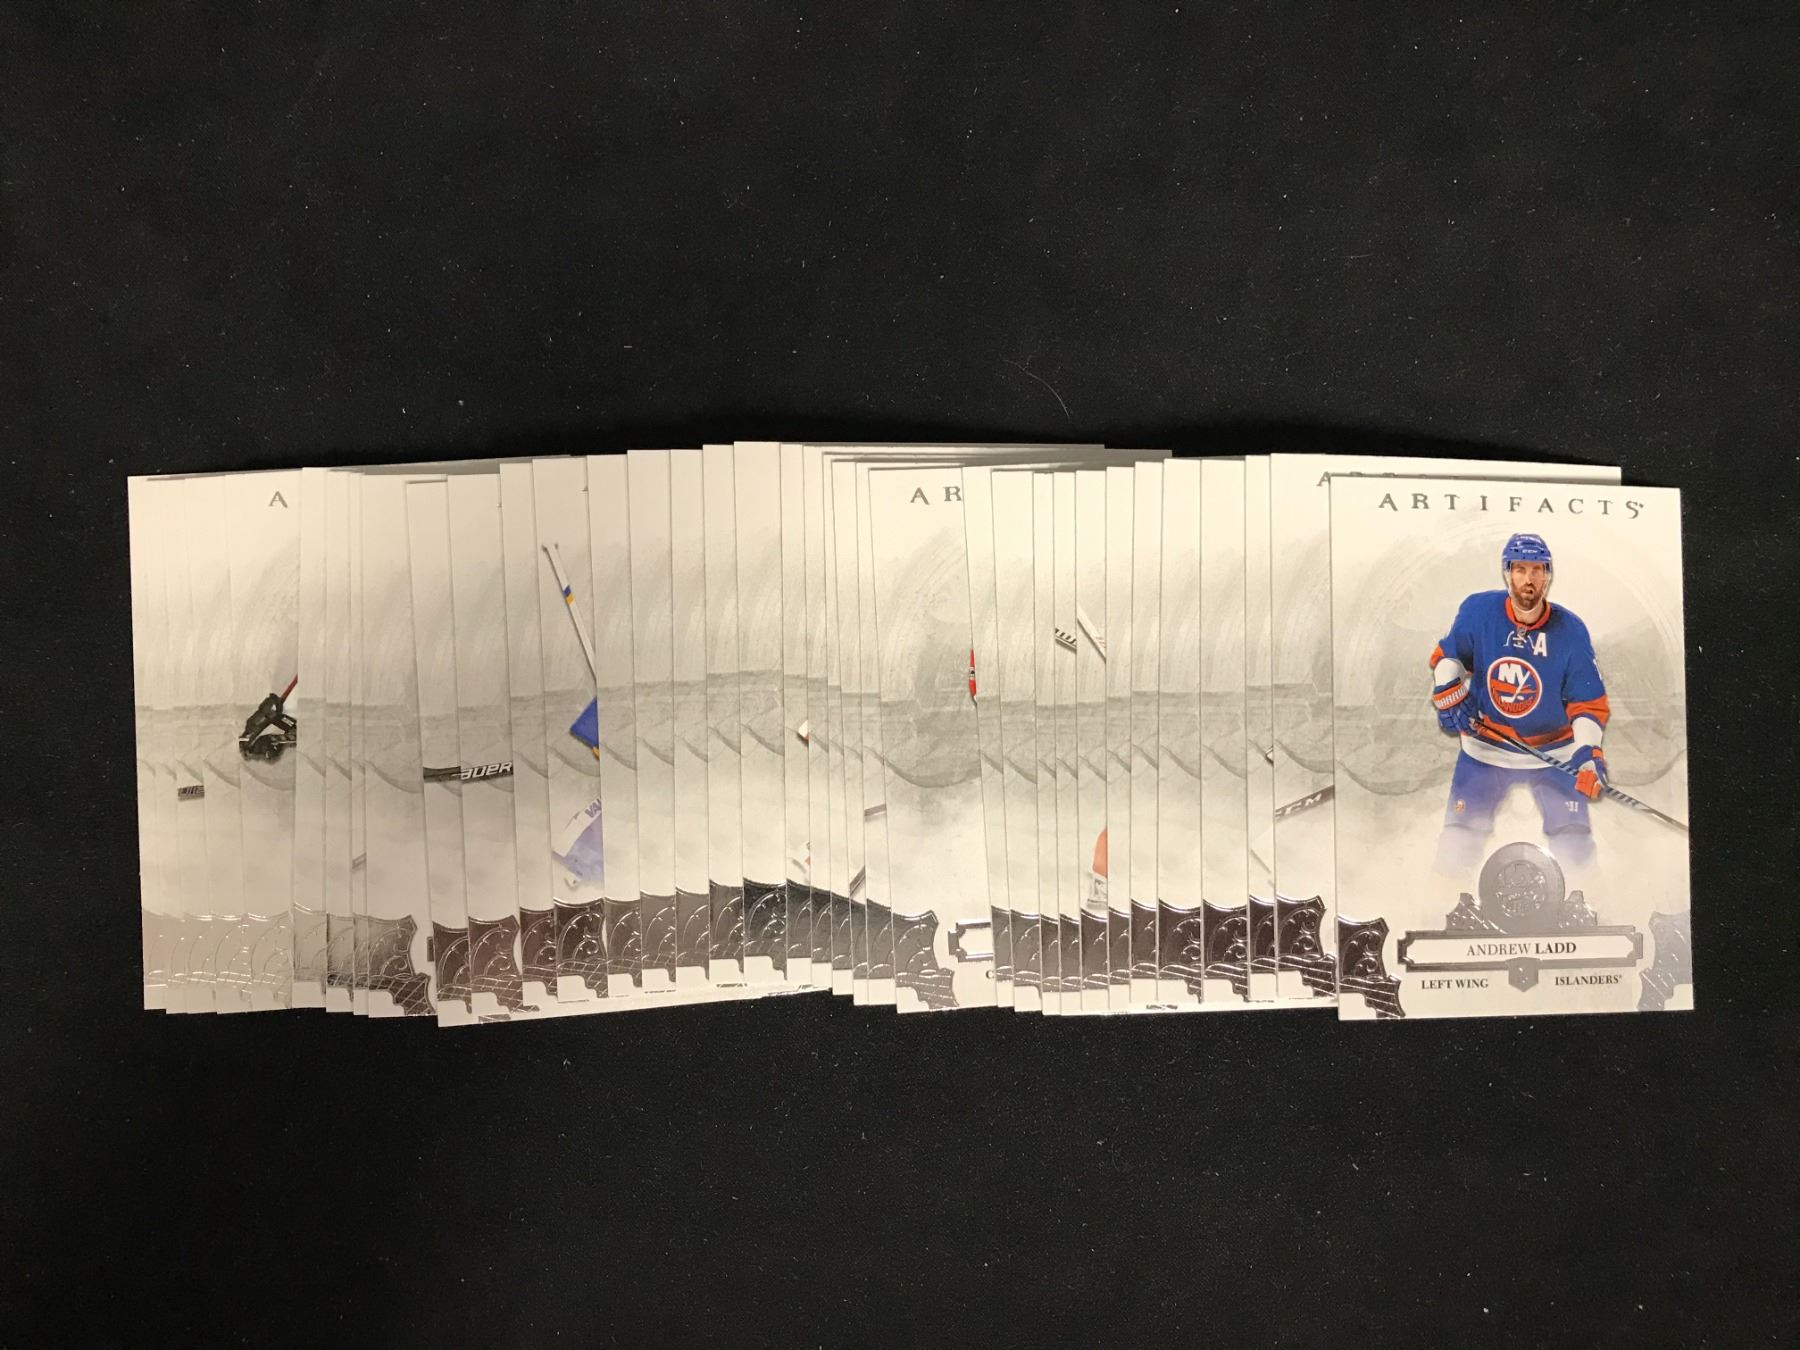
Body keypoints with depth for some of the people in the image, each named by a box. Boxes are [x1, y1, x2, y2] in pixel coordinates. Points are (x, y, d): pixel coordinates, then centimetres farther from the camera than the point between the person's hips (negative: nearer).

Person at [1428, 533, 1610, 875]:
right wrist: (1448, 696, -9)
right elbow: (1446, 655, 5)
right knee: (1456, 846, 0)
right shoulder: (1477, 611, -12)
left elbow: (1589, 702, -8)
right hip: (1484, 749, 0)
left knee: (1575, 848, 0)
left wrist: (1588, 751, -20)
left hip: (1554, 753, 0)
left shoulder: (1570, 630, -12)